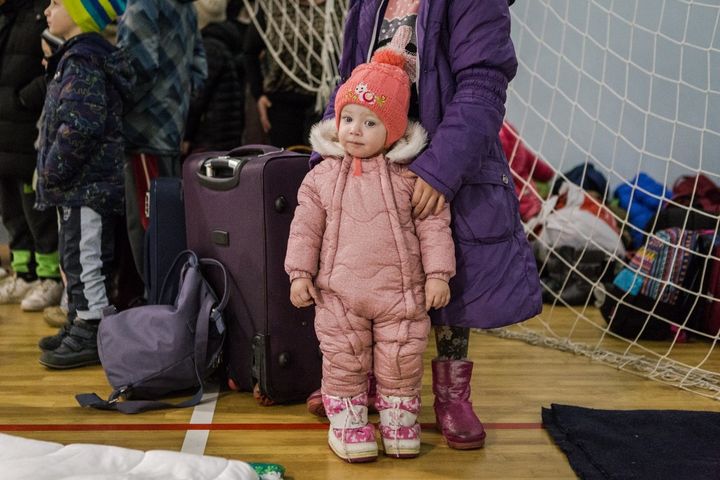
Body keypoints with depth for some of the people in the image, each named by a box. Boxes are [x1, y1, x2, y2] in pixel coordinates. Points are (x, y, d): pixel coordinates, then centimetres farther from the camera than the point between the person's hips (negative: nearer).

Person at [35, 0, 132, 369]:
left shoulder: (83, 61, -17)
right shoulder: (74, 57, 16)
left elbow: (80, 126, -25)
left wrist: (53, 170, -16)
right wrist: (52, 172, 15)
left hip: (87, 185, -11)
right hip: (78, 186, 11)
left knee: (84, 258, -3)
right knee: (75, 258, 18)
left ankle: (90, 335, 6)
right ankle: (79, 325, 30)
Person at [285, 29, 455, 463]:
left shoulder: (409, 177, -5)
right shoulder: (323, 176, 0)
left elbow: (433, 226, -4)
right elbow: (306, 227, 3)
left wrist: (438, 273, -8)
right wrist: (300, 272, -2)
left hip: (400, 291, -1)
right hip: (339, 293, 1)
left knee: (401, 361, 10)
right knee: (344, 361, 10)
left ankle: (399, 420, 29)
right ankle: (348, 423, 26)